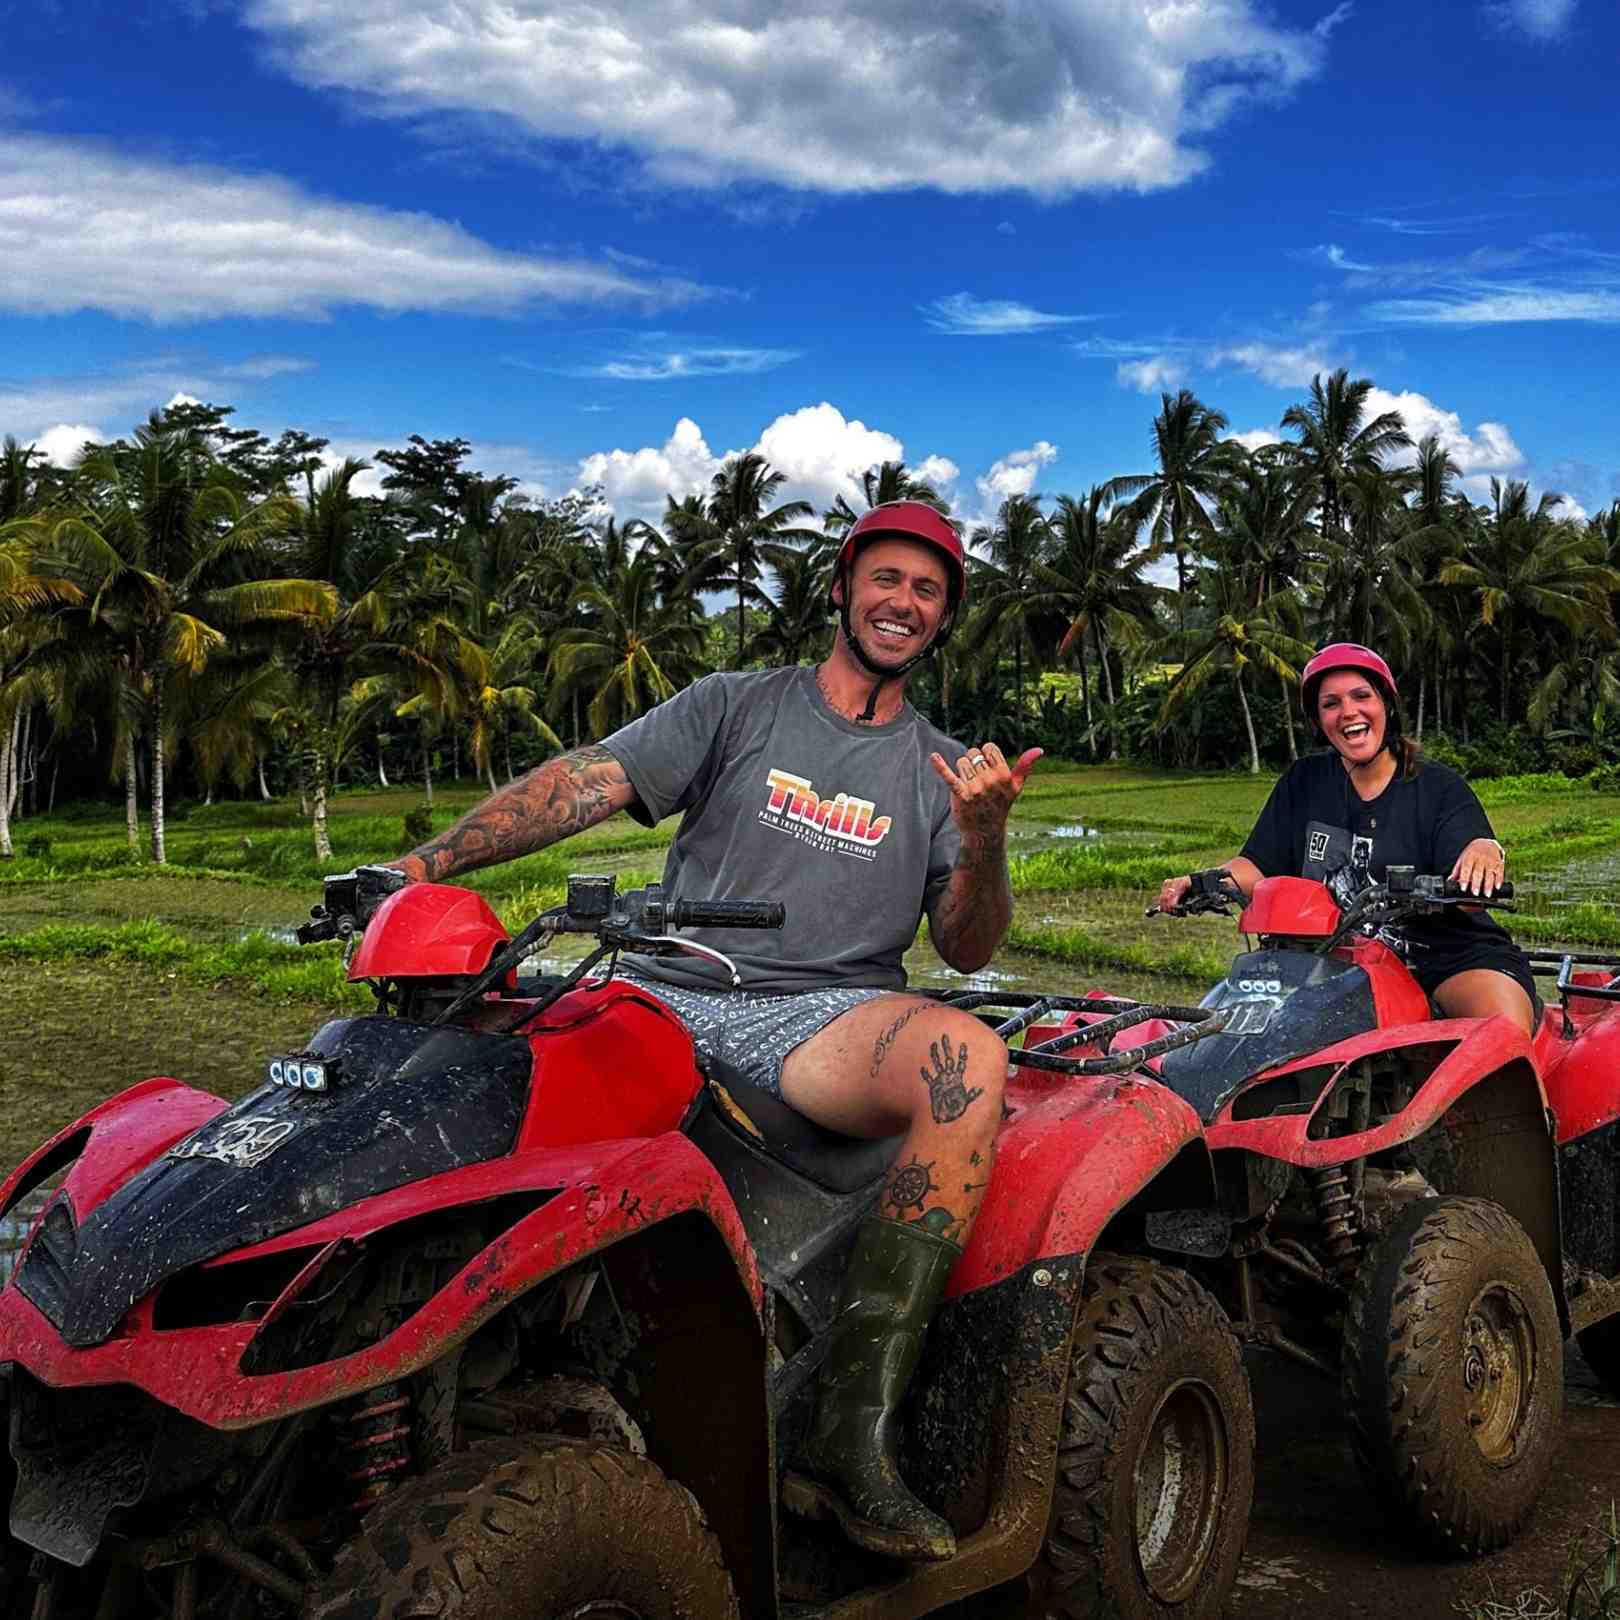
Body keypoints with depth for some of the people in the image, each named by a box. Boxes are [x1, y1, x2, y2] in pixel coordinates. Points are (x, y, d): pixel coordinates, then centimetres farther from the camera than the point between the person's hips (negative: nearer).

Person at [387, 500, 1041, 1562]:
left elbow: (967, 950, 9)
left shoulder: (944, 770, 17)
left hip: (830, 1019, 0)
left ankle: (856, 1427, -30)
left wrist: (984, 839, -11)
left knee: (971, 1059, -34)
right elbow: (584, 783, 0)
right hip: (673, 996, 1)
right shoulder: (736, 707, 13)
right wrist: (434, 858, -14)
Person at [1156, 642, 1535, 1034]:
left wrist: (1485, 850, -36)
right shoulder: (1303, 782, 13)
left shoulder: (1440, 788, 1)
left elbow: (1466, 895, -12)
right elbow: (1258, 866, 9)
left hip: (1450, 953, -3)